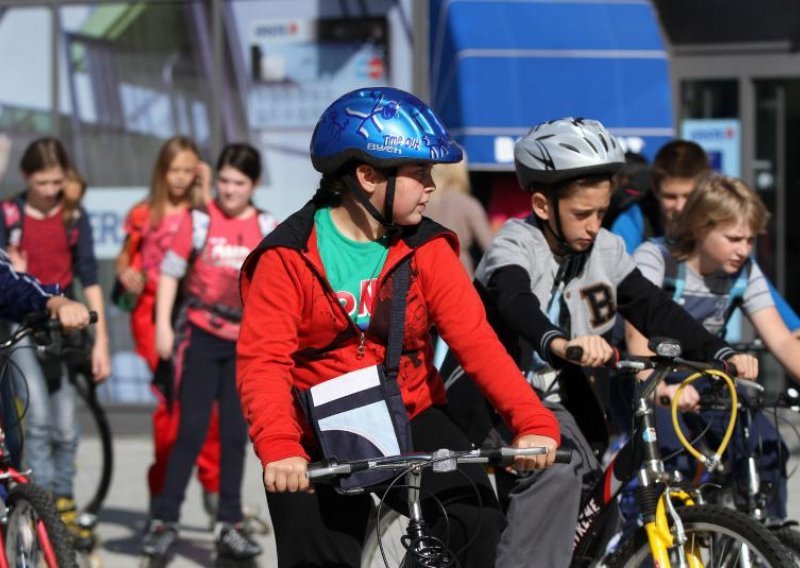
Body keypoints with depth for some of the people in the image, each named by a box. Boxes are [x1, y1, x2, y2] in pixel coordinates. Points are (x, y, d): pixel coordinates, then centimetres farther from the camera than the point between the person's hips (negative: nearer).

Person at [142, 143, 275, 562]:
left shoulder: (267, 230, 4)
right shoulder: (198, 221, -3)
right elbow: (170, 272, 0)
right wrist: (163, 325, -6)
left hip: (245, 343, 3)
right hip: (201, 338, -3)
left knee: (235, 434, 5)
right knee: (191, 430, -6)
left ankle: (229, 525, 9)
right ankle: (164, 520, 0)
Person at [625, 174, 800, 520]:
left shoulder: (745, 273, -3)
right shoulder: (654, 258, -18)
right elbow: (637, 334, -33)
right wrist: (661, 388, -52)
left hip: (701, 382, 4)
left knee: (765, 445, -18)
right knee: (672, 450, -32)